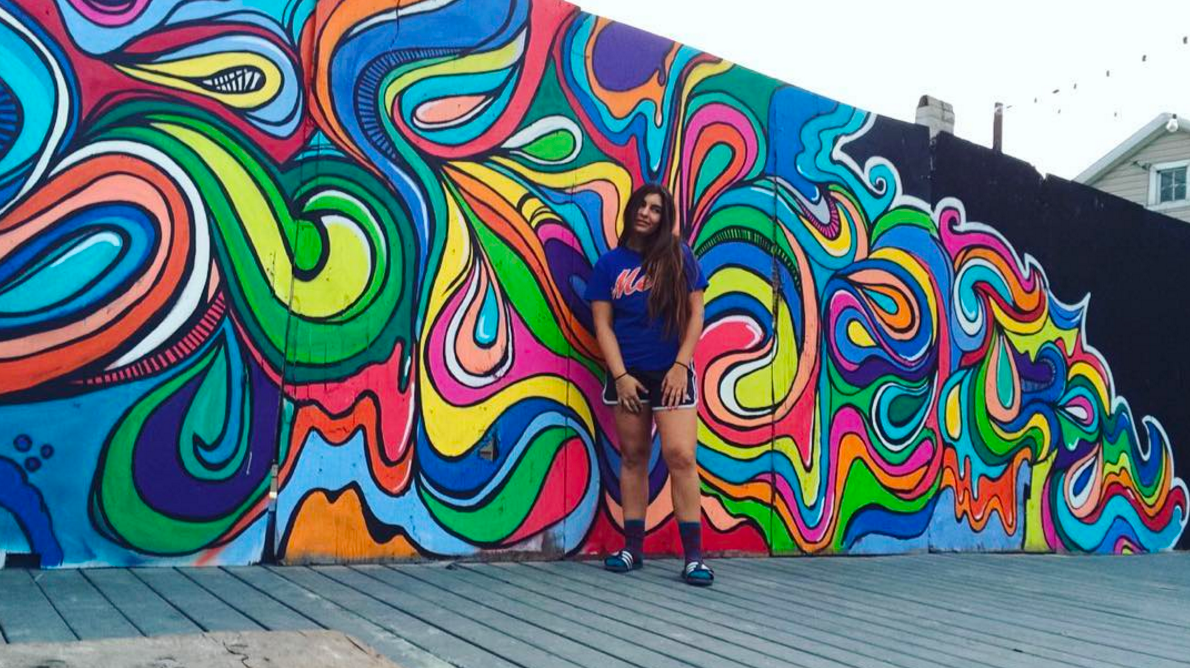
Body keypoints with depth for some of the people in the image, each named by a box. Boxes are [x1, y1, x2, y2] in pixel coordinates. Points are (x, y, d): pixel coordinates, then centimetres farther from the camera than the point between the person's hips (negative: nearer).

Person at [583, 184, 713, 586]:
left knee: (680, 456, -10)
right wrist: (620, 376, -7)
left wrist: (681, 365, -8)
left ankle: (693, 556, -5)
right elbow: (602, 325, 2)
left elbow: (695, 315, 1)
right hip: (628, 374, 2)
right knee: (633, 456, 8)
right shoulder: (610, 264, 5)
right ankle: (633, 548, 16)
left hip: (671, 372, -2)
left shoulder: (679, 258, 3)